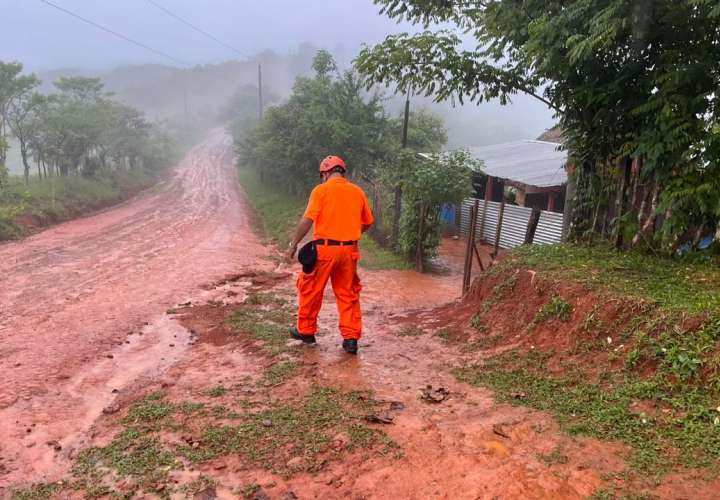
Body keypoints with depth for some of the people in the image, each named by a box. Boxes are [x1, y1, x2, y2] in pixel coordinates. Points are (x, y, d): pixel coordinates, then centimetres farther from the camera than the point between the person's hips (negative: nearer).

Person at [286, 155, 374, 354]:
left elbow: (307, 220, -14)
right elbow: (368, 222, 13)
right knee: (348, 294, 12)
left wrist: (293, 244, -5)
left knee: (311, 290, 13)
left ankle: (306, 331, 25)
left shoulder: (321, 190, -6)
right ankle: (351, 338, 10)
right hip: (349, 249, 4)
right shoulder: (357, 191, 7)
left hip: (324, 248, -4)